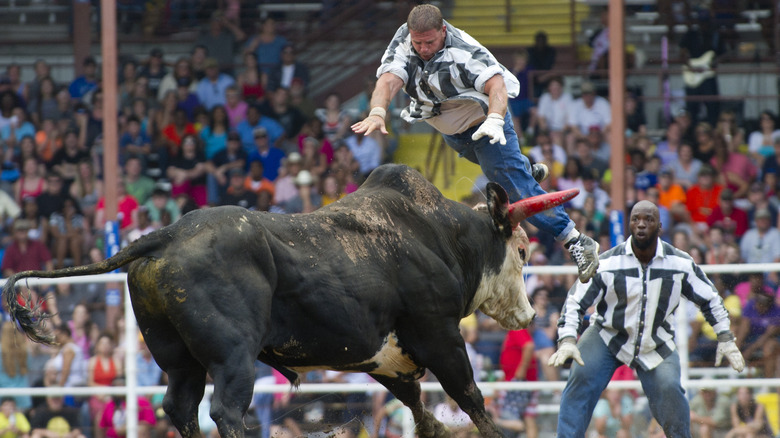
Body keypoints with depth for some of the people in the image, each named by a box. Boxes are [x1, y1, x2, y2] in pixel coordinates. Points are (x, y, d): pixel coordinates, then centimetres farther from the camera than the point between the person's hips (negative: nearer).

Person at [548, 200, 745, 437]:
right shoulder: (607, 263, -15)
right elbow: (575, 302, -12)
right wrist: (567, 341, -26)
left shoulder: (681, 264, -9)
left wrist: (725, 339, 0)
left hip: (656, 345, 1)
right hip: (608, 337, -1)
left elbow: (710, 299, 5)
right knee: (581, 377, -23)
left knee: (668, 389, -21)